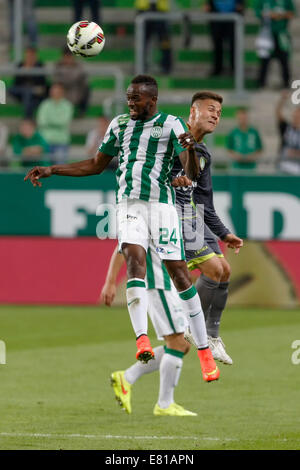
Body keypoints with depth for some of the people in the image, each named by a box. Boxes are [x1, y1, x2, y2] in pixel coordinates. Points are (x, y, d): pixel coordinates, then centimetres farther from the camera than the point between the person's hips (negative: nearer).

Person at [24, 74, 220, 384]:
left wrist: (190, 149, -30)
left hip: (161, 204, -3)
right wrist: (52, 170, 21)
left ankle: (204, 351, 3)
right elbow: (96, 165, 28)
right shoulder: (120, 124, 16)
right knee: (134, 258, -22)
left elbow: (191, 173, -8)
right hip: (128, 205, 3)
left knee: (178, 271, -5)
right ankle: (142, 339, -35)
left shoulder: (170, 124, 1)